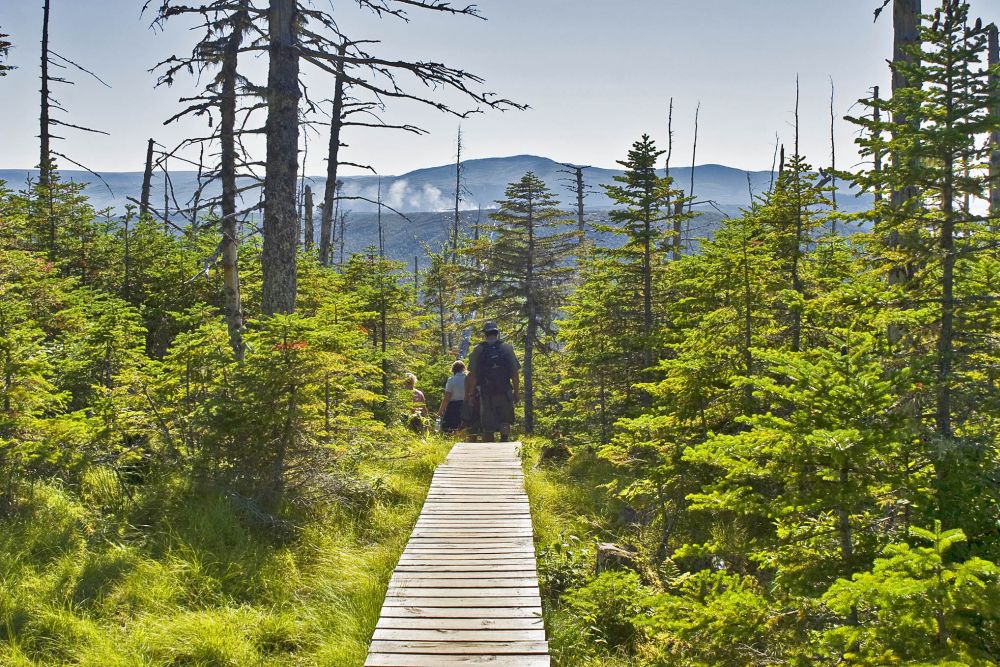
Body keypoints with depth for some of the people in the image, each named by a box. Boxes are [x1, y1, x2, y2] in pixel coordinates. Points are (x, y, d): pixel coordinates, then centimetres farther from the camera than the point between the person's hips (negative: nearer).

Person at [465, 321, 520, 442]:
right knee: (505, 421, 14)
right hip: (505, 392, 0)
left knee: (487, 426, 9)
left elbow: (473, 375, -1)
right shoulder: (507, 348, -1)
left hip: (486, 393, 0)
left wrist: (471, 393, 10)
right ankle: (504, 438, -11)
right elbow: (515, 374, -2)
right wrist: (516, 392, 8)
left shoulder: (478, 350, -1)